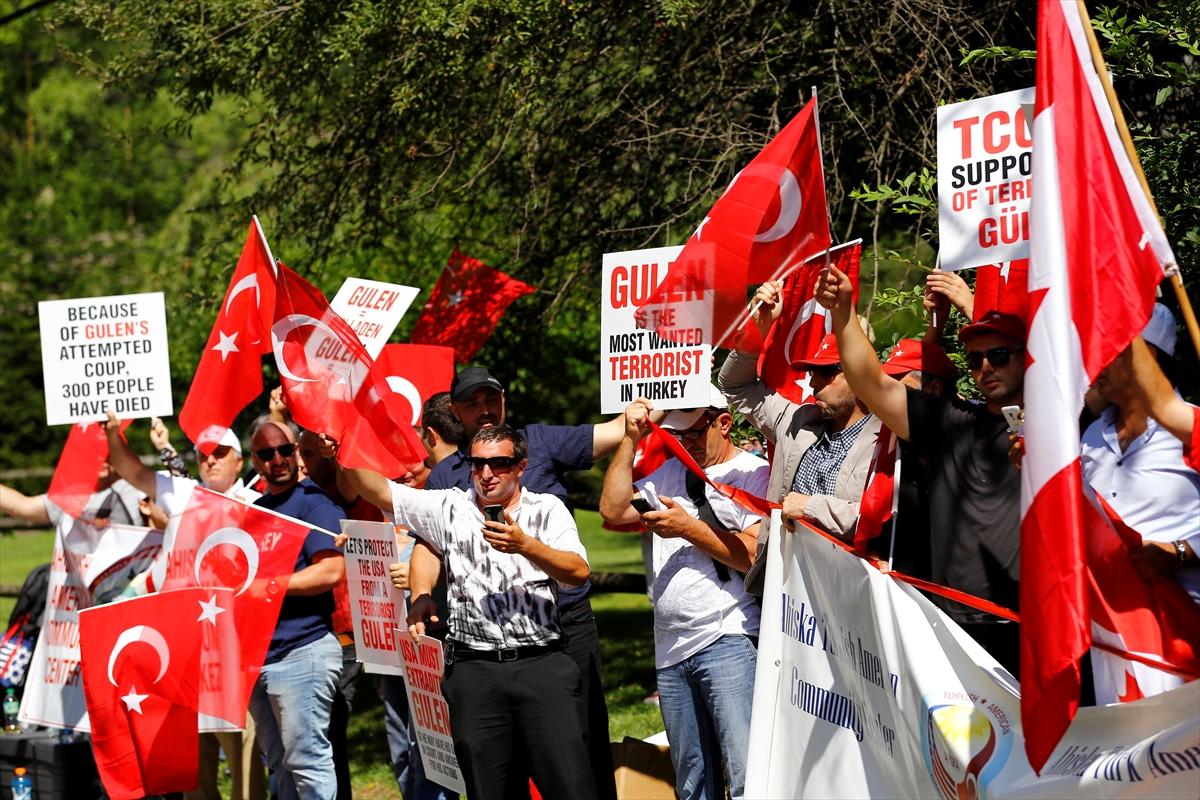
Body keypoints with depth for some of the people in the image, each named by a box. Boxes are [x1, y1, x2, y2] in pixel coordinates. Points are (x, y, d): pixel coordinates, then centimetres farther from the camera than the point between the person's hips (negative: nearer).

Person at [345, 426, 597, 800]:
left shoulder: (546, 509, 5)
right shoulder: (450, 507, 11)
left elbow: (579, 572, -8)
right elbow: (378, 491, 16)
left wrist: (525, 546, -18)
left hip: (541, 664, -2)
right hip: (474, 669, 2)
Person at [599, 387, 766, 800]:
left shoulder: (754, 474, -2)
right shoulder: (671, 472, 20)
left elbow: (759, 556, -13)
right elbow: (613, 510, 12)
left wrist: (689, 528, -12)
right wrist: (630, 439, 9)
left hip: (729, 641, -7)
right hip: (672, 649, 7)